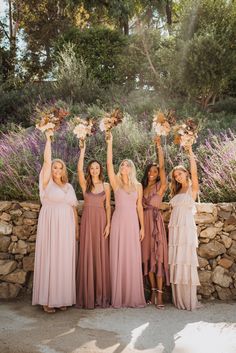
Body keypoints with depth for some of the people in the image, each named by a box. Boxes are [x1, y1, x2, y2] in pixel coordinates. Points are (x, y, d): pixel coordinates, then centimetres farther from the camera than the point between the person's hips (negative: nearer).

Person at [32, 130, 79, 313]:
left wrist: (77, 227, 11)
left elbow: (74, 208, 14)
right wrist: (48, 138, -13)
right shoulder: (47, 182, 0)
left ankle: (62, 297, 14)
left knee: (65, 260, 5)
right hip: (50, 225, -4)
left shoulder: (69, 186, 13)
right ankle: (47, 299, 3)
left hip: (66, 227, 4)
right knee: (49, 259, -3)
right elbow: (46, 160, -11)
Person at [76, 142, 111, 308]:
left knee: (101, 254, 1)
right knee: (87, 254, -1)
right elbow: (79, 169, -12)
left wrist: (108, 224, -4)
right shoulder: (85, 184, 5)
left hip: (101, 220, 0)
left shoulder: (106, 185, 6)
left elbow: (108, 206, 5)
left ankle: (101, 295, 10)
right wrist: (83, 149, -12)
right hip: (87, 220, 0)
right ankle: (87, 296, 6)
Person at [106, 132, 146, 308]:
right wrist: (110, 143, -11)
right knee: (118, 257, -1)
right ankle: (119, 298, 7)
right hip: (118, 221, -1)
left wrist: (142, 227, 5)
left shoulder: (138, 186, 9)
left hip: (132, 223, 1)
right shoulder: (116, 182, 4)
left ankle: (133, 297, 10)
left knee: (133, 258, 2)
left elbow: (139, 206, 9)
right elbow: (109, 164, -7)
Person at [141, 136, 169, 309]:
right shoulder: (143, 188, 15)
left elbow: (162, 167, -12)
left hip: (156, 221, -5)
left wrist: (159, 147, -18)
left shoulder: (161, 186, 1)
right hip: (144, 222, 5)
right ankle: (153, 292, 13)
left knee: (157, 254, -8)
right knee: (147, 255, 5)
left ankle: (159, 295, -8)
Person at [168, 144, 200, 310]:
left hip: (187, 228, -6)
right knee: (176, 263, 4)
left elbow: (194, 171, -15)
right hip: (174, 229, 6)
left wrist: (190, 151, -18)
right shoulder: (177, 192, 19)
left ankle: (190, 300, -2)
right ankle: (179, 300, 9)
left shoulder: (192, 189, 2)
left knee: (186, 261, -7)